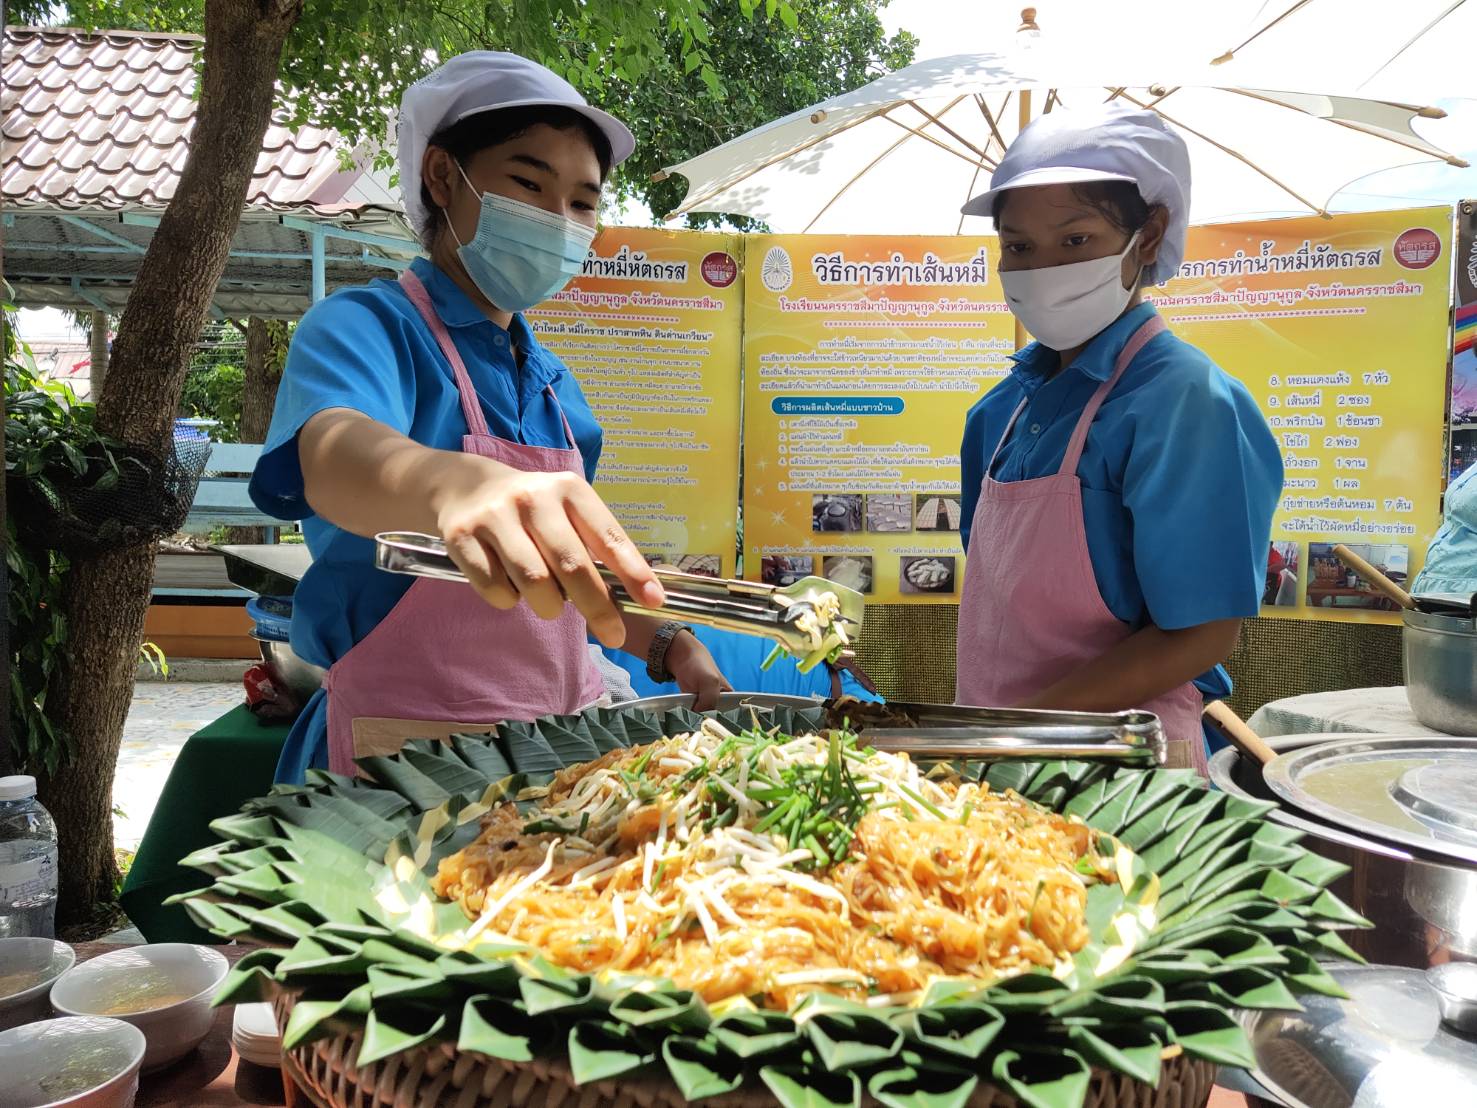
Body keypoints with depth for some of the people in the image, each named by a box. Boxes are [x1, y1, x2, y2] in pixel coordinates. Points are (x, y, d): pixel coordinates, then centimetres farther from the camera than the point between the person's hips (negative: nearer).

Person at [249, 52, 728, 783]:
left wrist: (667, 649, 6)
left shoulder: (554, 385, 13)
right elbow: (334, 453, -29)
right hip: (407, 749, -5)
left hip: (560, 733, 6)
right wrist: (455, 484, -50)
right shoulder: (367, 327, -7)